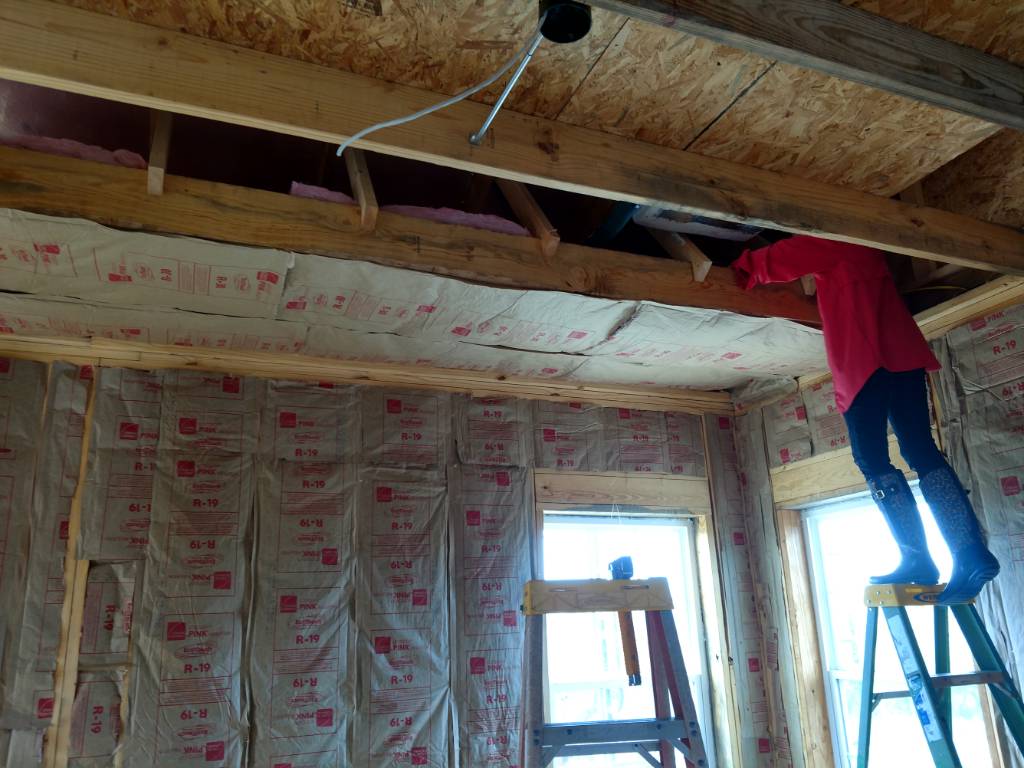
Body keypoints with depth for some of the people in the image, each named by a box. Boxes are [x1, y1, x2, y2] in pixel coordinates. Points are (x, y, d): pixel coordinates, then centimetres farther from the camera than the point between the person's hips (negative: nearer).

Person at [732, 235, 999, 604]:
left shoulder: (832, 242, 6)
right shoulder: (864, 248, 29)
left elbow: (777, 261, 6)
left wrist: (743, 264, 26)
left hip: (865, 362, -7)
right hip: (902, 354, 7)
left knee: (873, 460, -5)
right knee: (922, 451, 0)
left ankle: (916, 559, -10)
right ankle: (972, 552, -12)